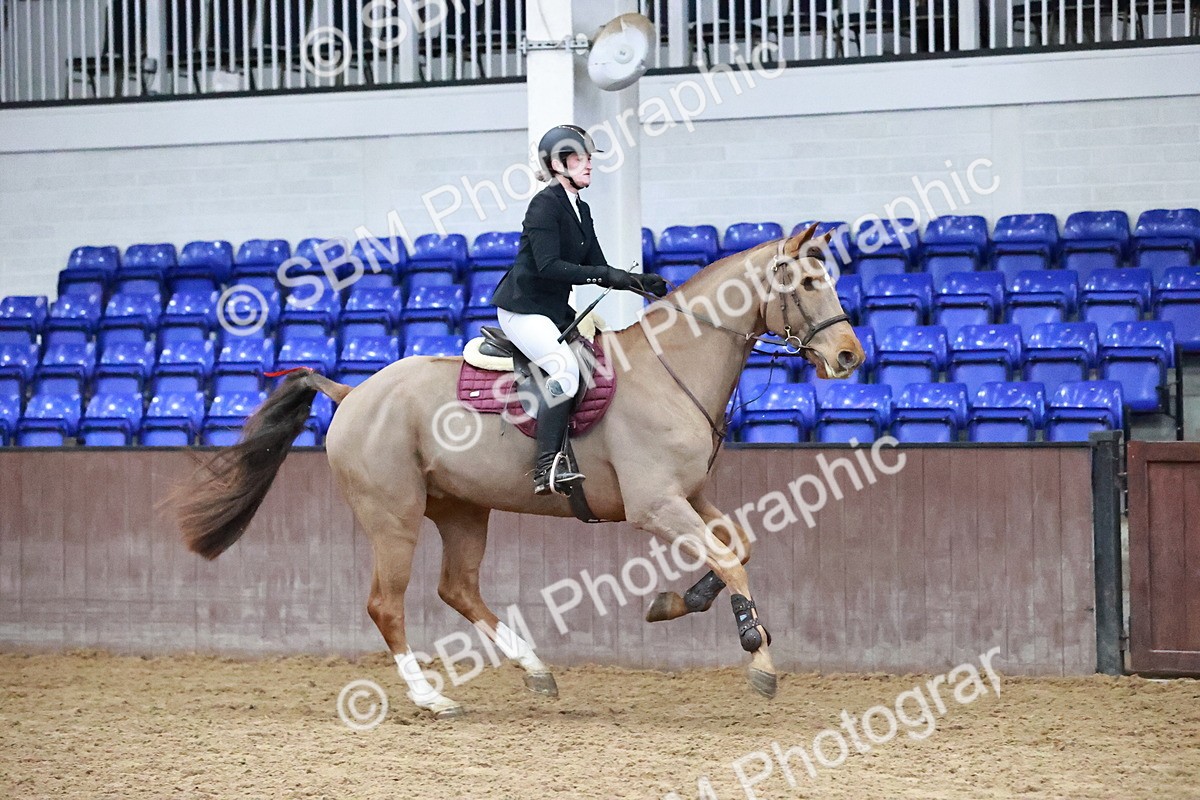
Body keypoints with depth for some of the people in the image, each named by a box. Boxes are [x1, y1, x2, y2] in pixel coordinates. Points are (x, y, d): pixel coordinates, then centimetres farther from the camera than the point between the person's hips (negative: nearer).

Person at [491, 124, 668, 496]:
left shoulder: (581, 210, 14)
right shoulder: (545, 204, -13)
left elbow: (597, 269, 14)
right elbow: (548, 266, -23)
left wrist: (640, 282, -1)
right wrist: (605, 274, -27)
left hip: (556, 310, 10)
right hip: (523, 308, -10)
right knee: (565, 367, -29)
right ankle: (546, 468, -33)